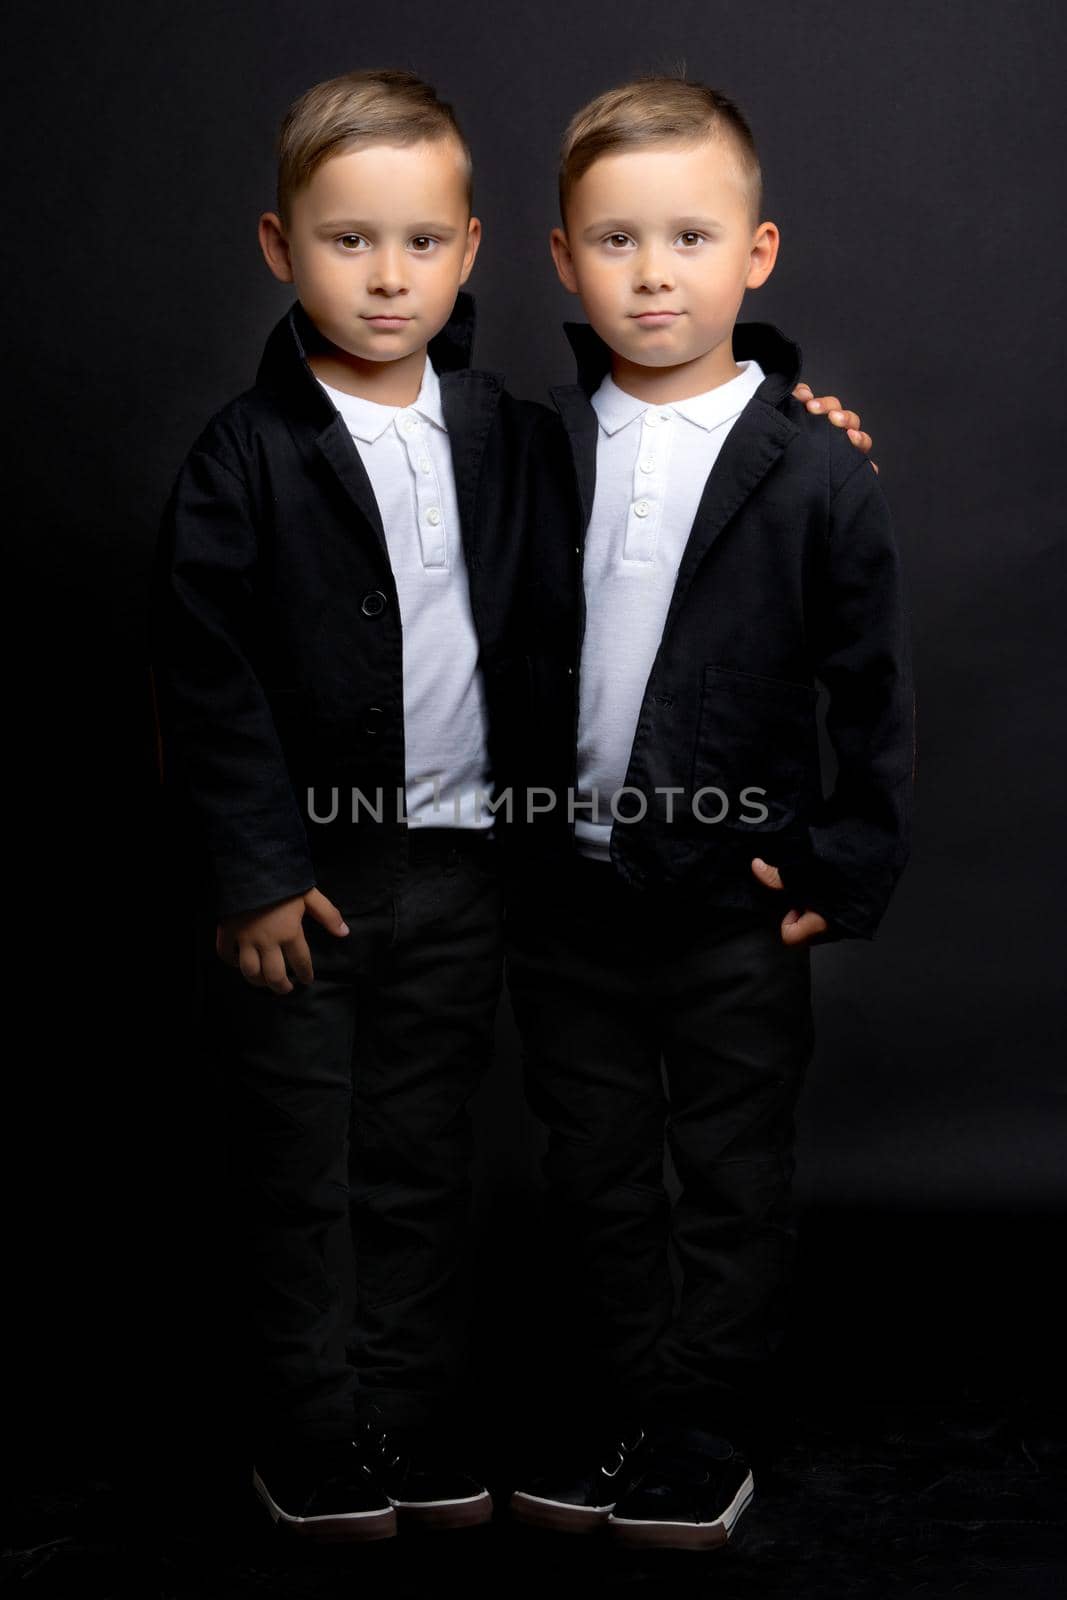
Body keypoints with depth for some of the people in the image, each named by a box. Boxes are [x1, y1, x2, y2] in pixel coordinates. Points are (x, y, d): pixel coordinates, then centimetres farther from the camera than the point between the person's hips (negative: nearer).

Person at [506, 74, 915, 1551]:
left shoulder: (815, 471, -9)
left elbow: (875, 692, -4)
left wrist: (850, 870, -7)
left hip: (734, 900, -3)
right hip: (565, 890, 3)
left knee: (733, 1182, 11)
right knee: (596, 1179, 16)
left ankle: (709, 1434, 28)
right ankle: (608, 1417, 32)